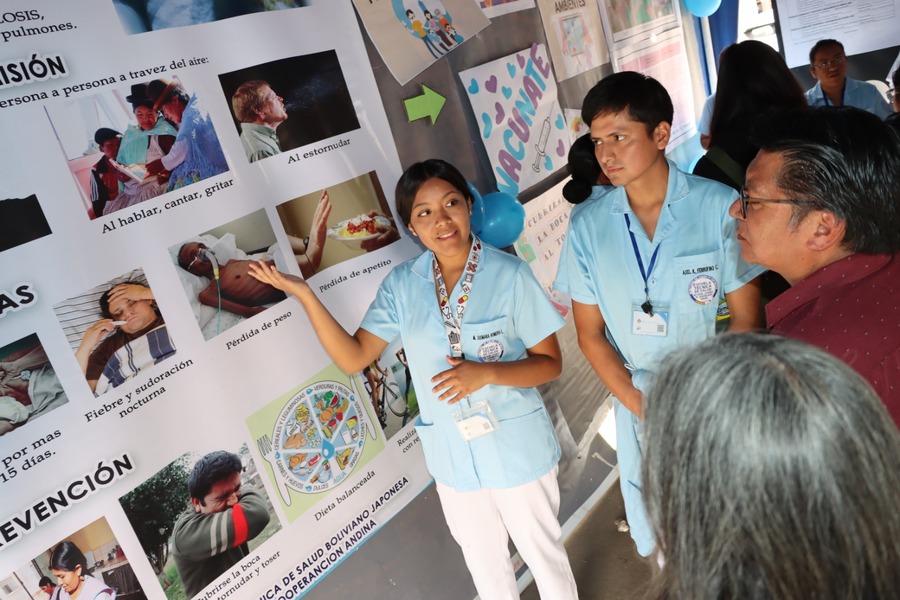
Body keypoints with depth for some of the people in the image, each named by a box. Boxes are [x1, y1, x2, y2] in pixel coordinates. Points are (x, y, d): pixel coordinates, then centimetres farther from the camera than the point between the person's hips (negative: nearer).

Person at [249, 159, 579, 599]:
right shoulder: (401, 284, -7)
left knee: (542, 550, 20)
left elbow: (550, 363, -13)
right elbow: (352, 357, -10)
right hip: (452, 454, 3)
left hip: (516, 447, -3)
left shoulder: (509, 274, -18)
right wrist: (303, 294, -20)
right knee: (484, 561, 25)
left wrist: (486, 373, -30)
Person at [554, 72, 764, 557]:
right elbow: (590, 333, -2)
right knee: (658, 542, 17)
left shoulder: (719, 207, -14)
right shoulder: (587, 224, -7)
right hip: (638, 401, 2)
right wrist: (641, 406, -10)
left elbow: (746, 317, -9)